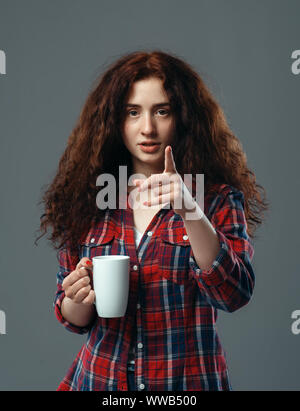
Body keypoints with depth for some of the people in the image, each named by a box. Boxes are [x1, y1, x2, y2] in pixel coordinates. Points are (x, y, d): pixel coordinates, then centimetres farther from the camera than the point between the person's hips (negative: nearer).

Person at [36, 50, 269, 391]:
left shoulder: (219, 199, -7)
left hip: (188, 381, -2)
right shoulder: (87, 200, -2)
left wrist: (190, 212, -33)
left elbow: (234, 295, -21)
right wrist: (78, 300, -18)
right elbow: (74, 320, 5)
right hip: (100, 378, 2)